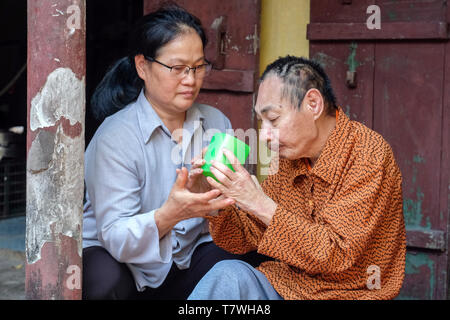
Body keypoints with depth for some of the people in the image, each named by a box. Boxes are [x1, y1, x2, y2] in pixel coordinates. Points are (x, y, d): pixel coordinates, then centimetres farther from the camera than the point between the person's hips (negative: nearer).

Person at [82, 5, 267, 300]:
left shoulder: (217, 123, 3)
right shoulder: (114, 138, -15)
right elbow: (116, 237, -23)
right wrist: (169, 215, -42)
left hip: (188, 257, 4)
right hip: (117, 258, -3)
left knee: (254, 259, -23)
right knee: (107, 281, -37)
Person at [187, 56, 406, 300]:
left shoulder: (369, 154, -15)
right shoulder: (289, 156, 5)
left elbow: (337, 256, -21)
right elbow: (246, 239, 9)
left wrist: (261, 205, -24)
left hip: (344, 293, -5)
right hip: (285, 286, 6)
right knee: (230, 274, -24)